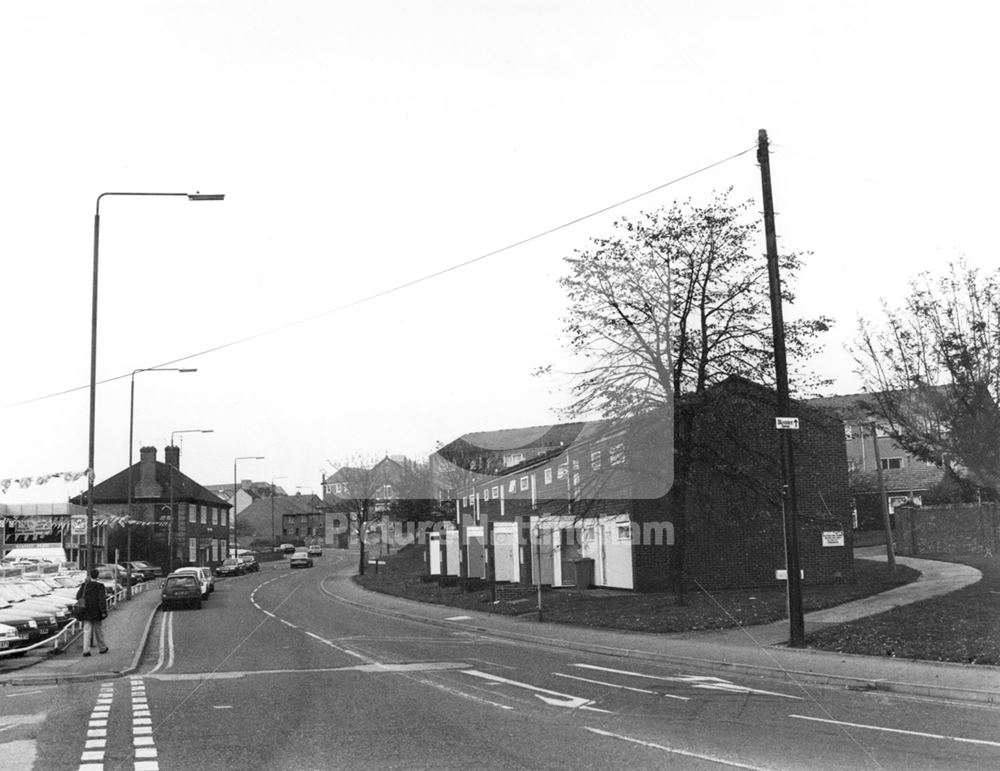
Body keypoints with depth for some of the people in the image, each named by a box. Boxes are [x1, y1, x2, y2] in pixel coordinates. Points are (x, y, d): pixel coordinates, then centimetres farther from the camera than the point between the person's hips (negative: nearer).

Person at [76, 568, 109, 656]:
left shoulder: (84, 585, 1)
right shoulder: (100, 586, -10)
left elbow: (78, 597, 8)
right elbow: (102, 599, -13)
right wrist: (103, 612, -12)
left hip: (86, 612, 2)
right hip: (96, 612, -2)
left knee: (87, 631, 2)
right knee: (98, 629, 12)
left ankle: (86, 650, -7)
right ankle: (102, 648, 24)